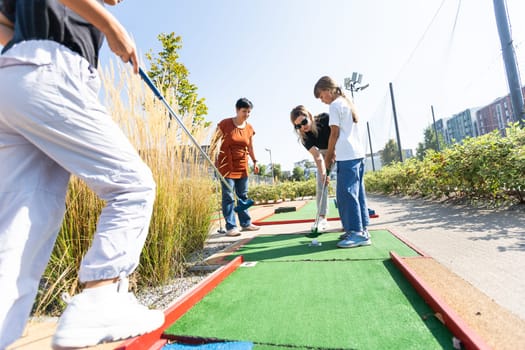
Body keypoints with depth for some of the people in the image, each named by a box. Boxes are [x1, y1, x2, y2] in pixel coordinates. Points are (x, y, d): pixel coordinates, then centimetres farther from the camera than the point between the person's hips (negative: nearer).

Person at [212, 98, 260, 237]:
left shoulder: (249, 128, 6)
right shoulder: (225, 123, -8)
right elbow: (214, 141, -3)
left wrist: (255, 161, 16)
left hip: (242, 166, 5)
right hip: (226, 165, -5)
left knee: (243, 196, 11)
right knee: (228, 197, -4)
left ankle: (246, 223, 22)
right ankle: (231, 226, 4)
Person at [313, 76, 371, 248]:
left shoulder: (335, 105, -3)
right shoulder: (349, 103, 24)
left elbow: (335, 133, -8)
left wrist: (329, 154, 1)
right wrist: (335, 152, 17)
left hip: (347, 156, -9)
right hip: (358, 153, 9)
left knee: (346, 193, -8)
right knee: (358, 192, 9)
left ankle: (357, 232, -5)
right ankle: (361, 229, 15)